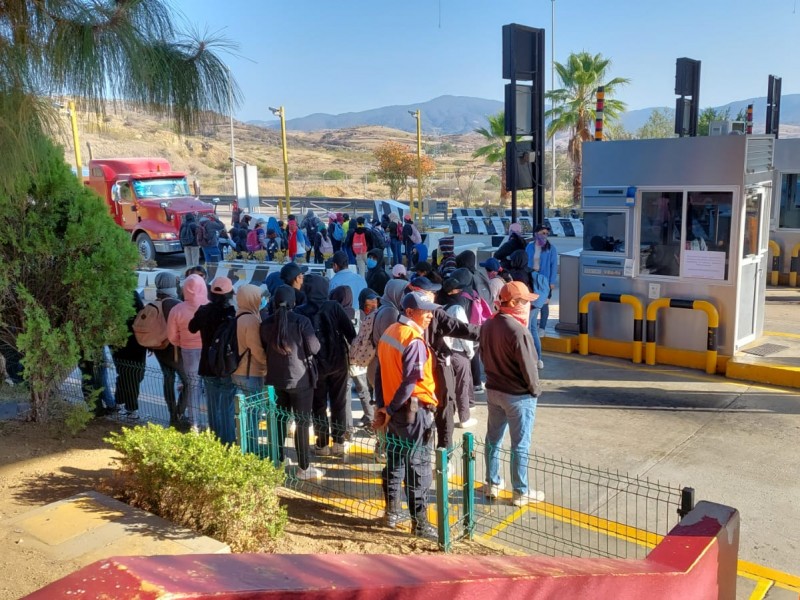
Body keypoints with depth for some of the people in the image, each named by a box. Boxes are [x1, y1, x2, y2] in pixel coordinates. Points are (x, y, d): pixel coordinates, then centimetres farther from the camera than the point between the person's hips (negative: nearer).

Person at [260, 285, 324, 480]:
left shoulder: (266, 324, -1)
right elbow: (314, 349, -10)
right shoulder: (301, 321, -14)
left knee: (279, 420, 17)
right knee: (302, 423, 4)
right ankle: (303, 467, 9)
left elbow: (263, 350, 10)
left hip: (275, 378, 4)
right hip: (299, 378, -4)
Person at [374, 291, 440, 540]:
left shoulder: (389, 333, 7)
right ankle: (419, 522, 8)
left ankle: (392, 512, 28)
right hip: (415, 411, -8)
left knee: (395, 461, 18)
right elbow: (410, 381, -23)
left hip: (394, 409, 8)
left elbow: (381, 372, 8)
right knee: (418, 467, 0)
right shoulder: (415, 341, -19)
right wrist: (390, 410, -13)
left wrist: (383, 406, 6)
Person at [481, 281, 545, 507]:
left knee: (493, 439, 18)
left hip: (493, 390, 8)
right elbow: (528, 366, -21)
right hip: (518, 395, -7)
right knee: (520, 446, 6)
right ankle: (520, 492, 17)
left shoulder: (488, 325, 0)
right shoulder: (518, 330, -25)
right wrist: (535, 389, -6)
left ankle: (492, 484, 31)